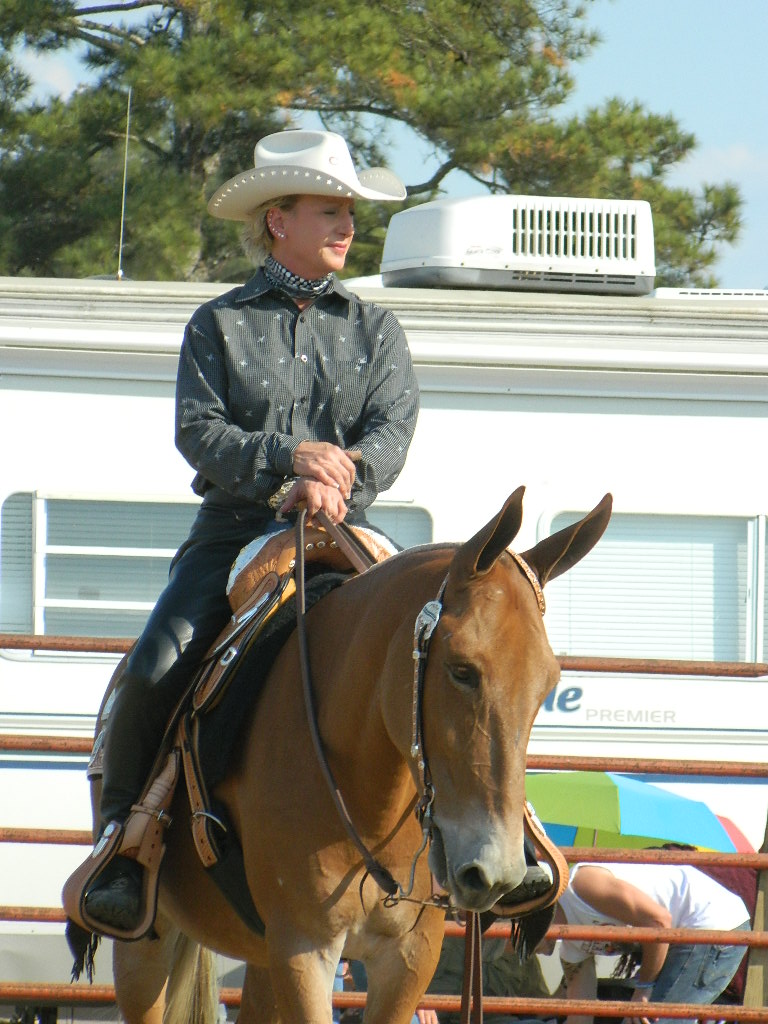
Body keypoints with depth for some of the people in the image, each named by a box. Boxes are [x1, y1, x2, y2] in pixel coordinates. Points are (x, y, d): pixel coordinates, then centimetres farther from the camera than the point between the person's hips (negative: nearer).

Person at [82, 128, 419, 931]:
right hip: (235, 530, -1)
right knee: (155, 669, -21)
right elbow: (197, 429, -3)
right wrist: (286, 457, -19)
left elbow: (392, 430, 1)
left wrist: (339, 477, -20)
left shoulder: (374, 329, 14)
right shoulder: (220, 325, 9)